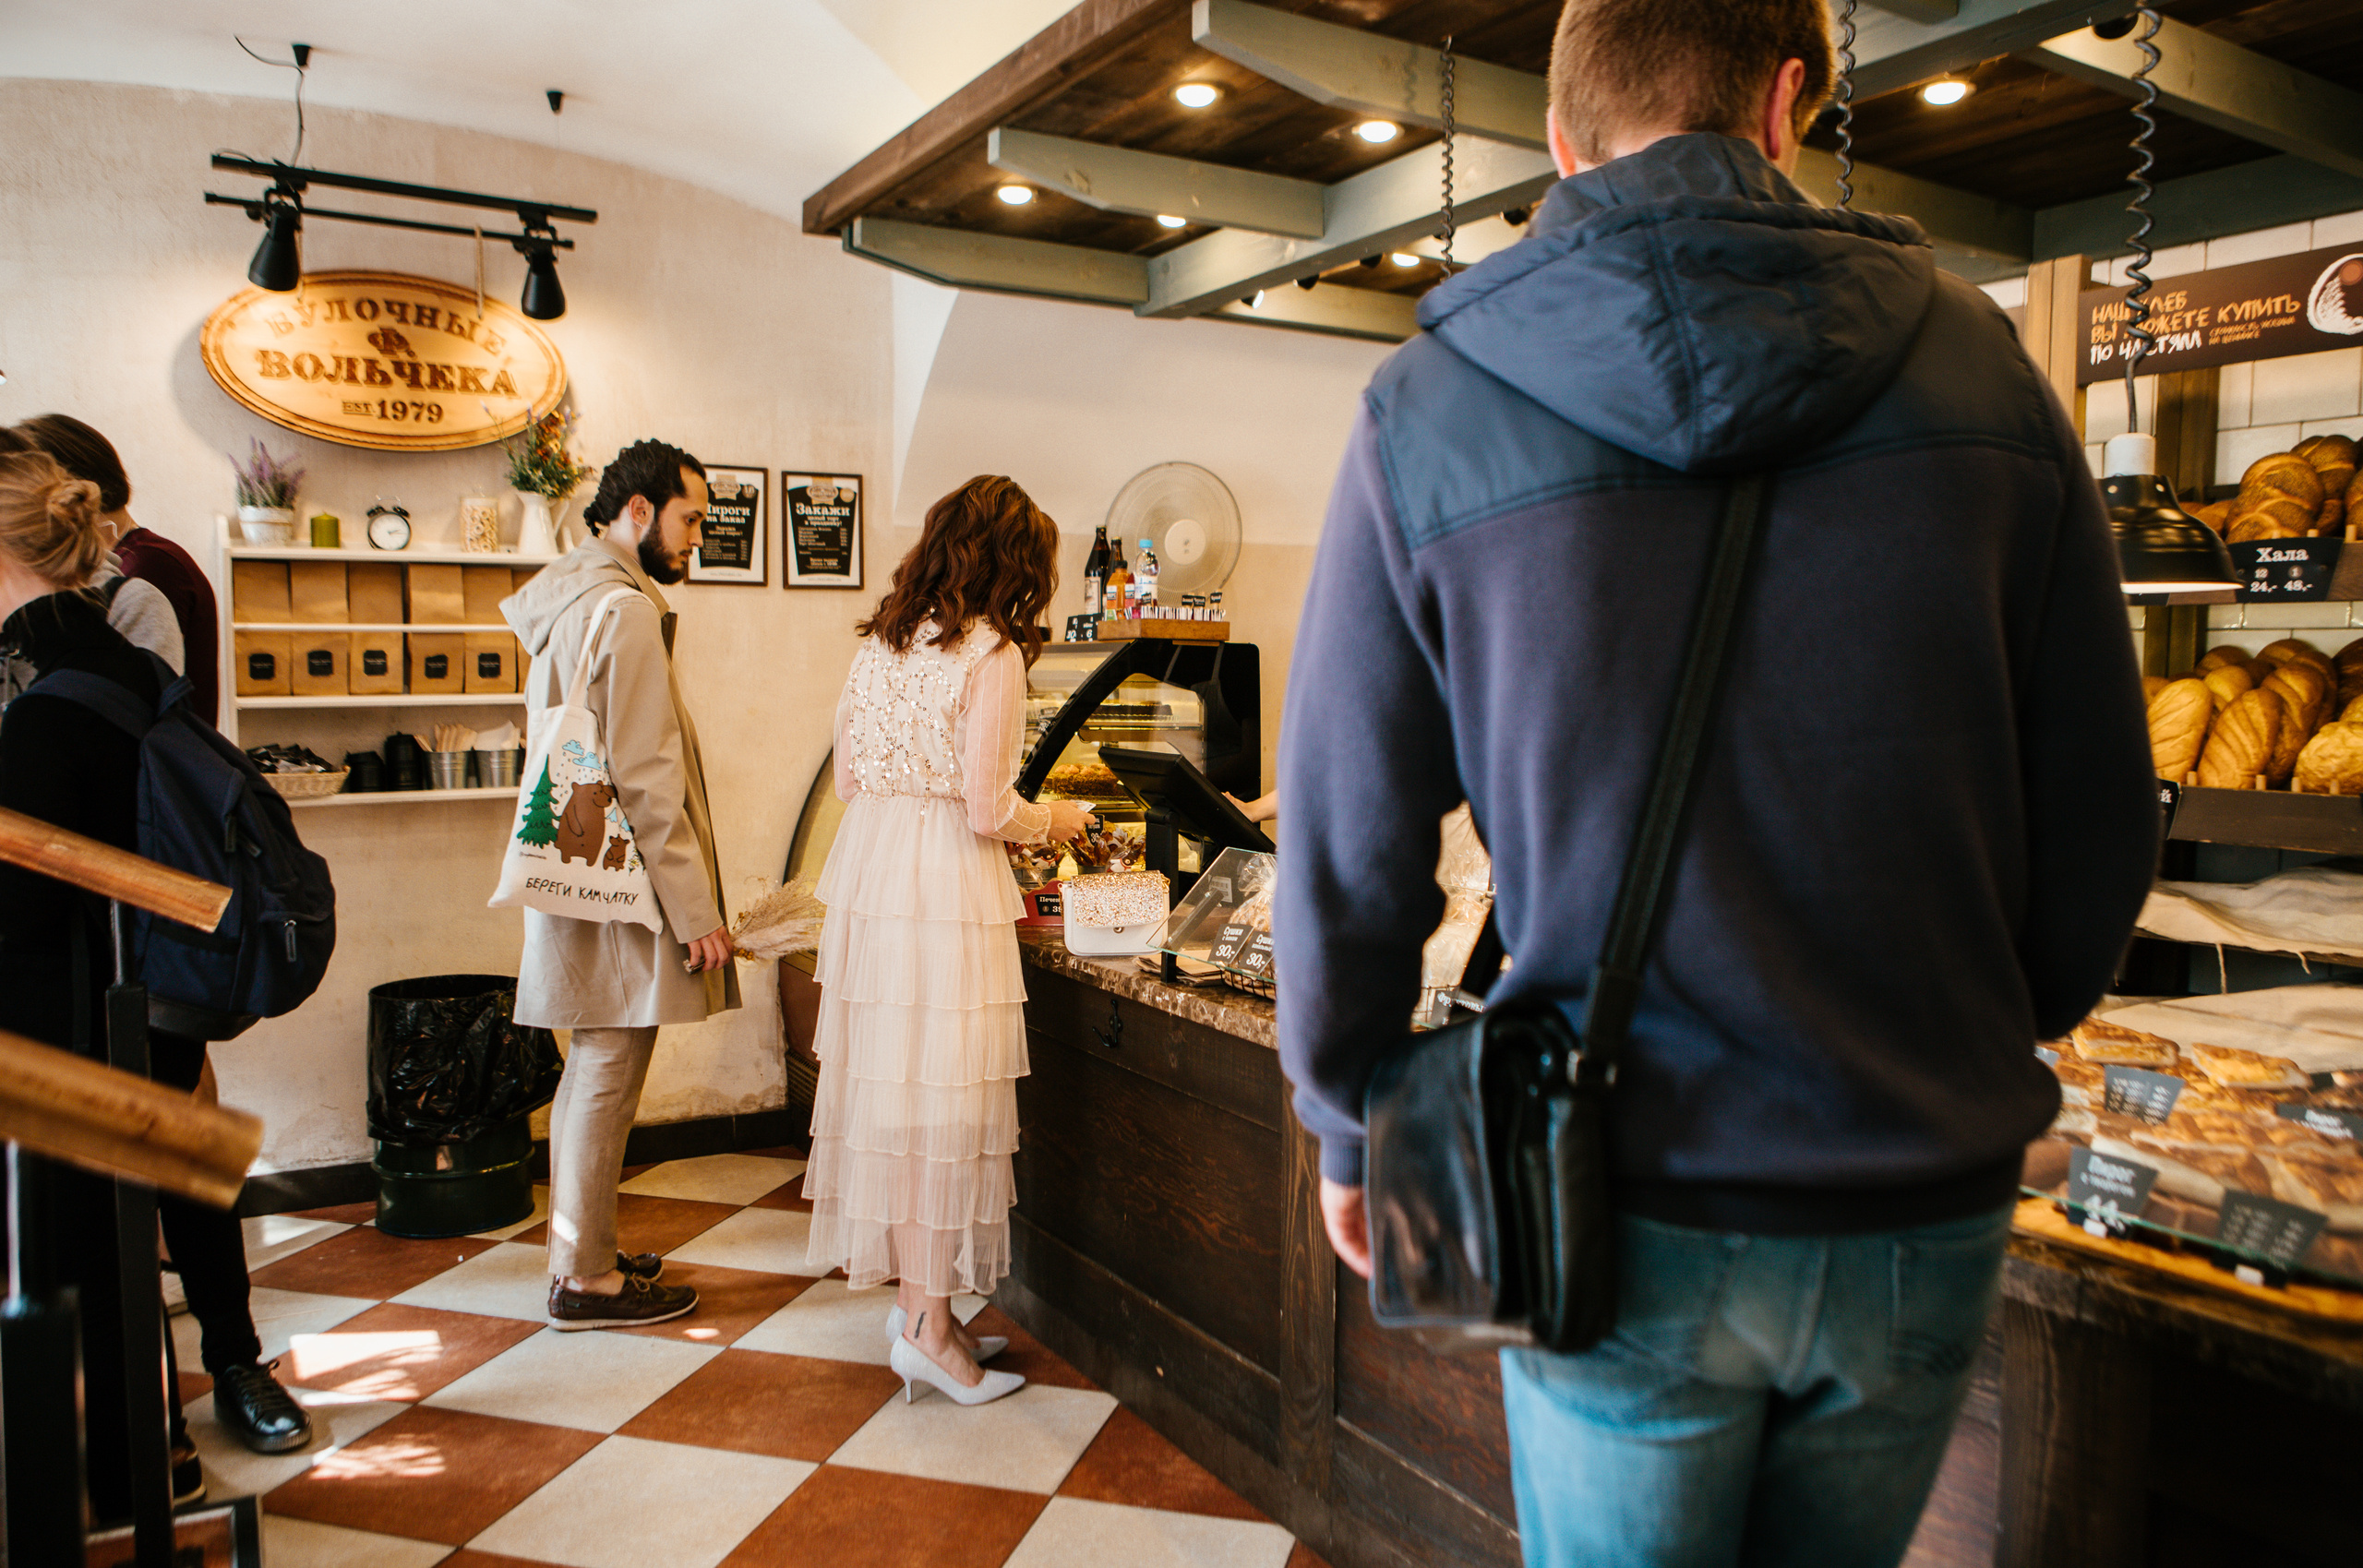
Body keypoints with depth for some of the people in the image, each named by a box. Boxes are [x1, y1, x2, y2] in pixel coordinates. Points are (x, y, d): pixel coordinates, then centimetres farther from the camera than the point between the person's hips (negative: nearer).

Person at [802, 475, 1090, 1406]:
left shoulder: (880, 640, 11)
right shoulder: (993, 654, -12)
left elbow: (849, 781, 14)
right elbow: (987, 812, -14)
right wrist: (1053, 820, 5)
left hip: (867, 873, 8)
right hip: (945, 887, -8)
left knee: (886, 1083, 12)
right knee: (941, 1092, 0)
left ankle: (912, 1301, 25)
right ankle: (927, 1328, 9)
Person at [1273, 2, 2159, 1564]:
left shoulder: (1428, 415, -9)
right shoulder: (1978, 366, -4)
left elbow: (1348, 847, -6)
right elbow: (2101, 825, 1)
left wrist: (1349, 1126, 10)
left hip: (1622, 1209, -2)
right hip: (1927, 1207, 3)